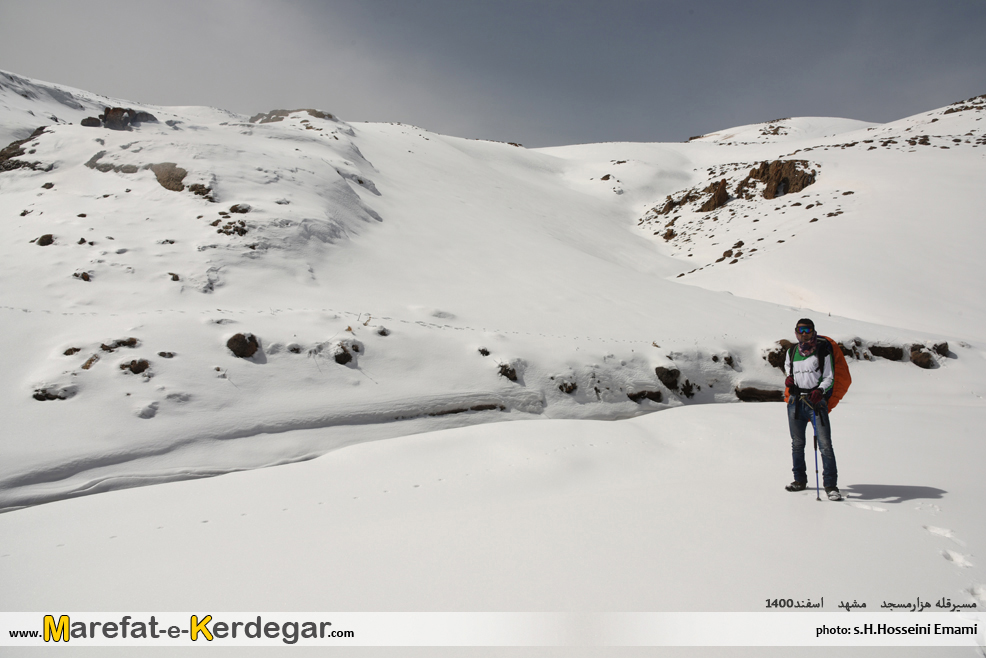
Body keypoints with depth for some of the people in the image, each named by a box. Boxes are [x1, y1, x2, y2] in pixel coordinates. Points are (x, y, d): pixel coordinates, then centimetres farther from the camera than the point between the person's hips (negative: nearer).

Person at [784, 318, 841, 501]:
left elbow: (829, 378, -2)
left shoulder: (823, 350, -2)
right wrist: (789, 378, 10)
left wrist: (820, 391, -21)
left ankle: (831, 485, -4)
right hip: (795, 401, 4)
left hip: (816, 400, -4)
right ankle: (800, 480, 25)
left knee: (825, 444, -11)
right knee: (797, 443, 12)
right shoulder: (791, 352, 10)